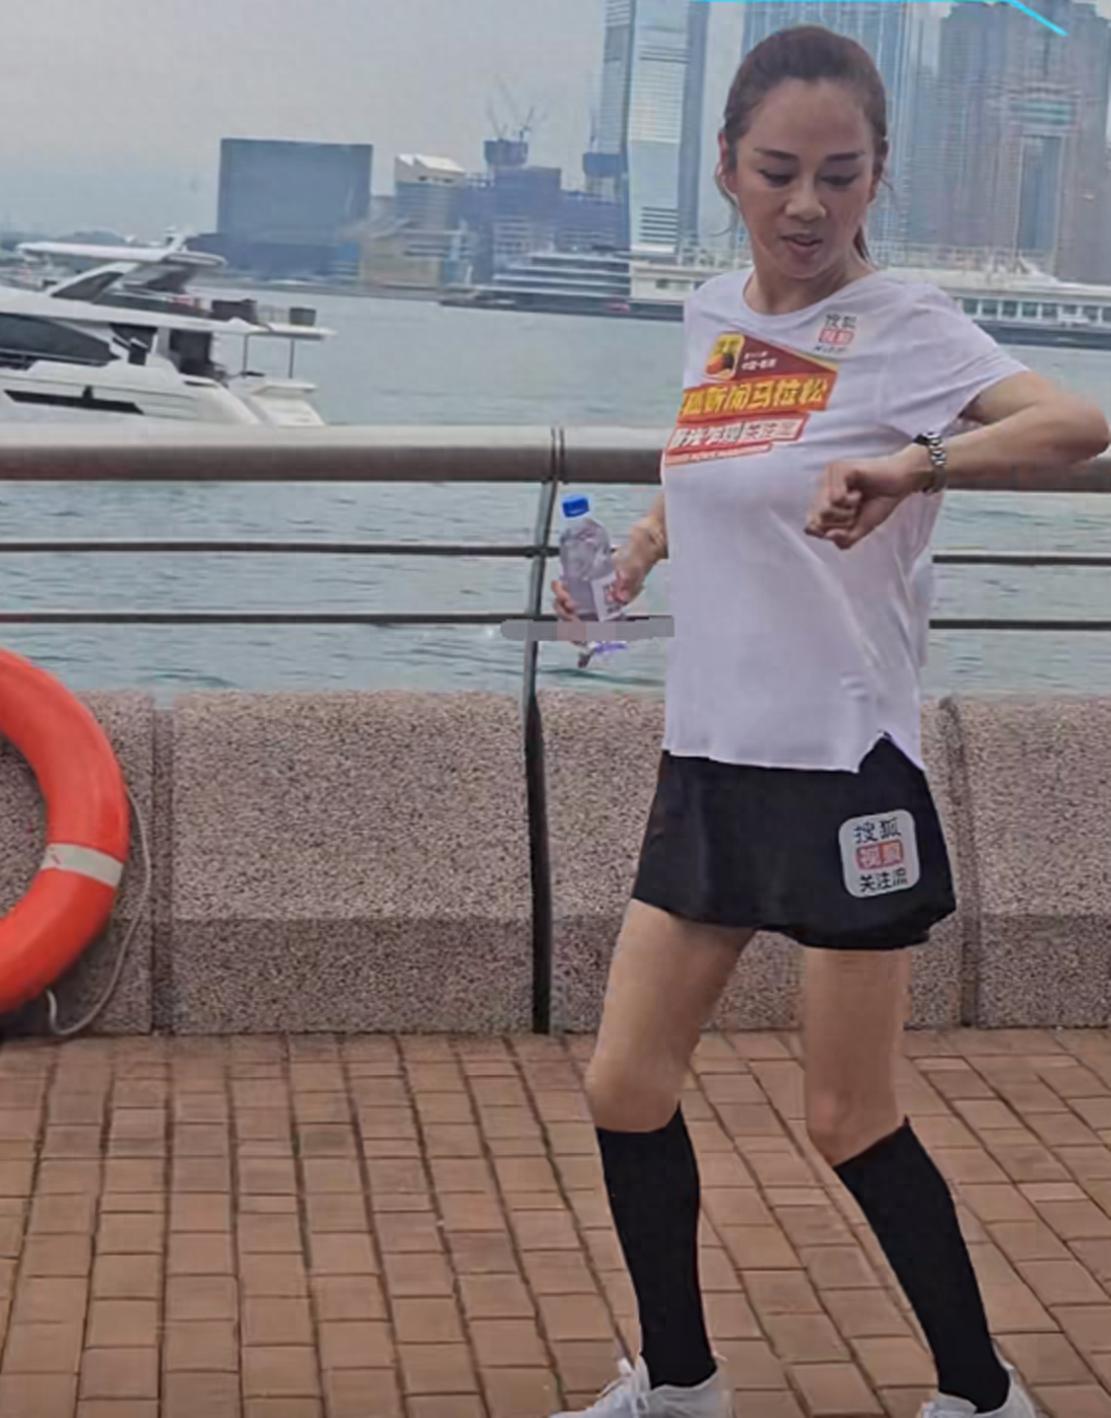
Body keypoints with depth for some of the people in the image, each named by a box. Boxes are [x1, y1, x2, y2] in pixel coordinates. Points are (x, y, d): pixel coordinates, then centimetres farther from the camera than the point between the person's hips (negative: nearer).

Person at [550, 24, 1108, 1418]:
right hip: (707, 764, 6)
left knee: (850, 1122, 3)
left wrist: (909, 466, -44)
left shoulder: (902, 324, -12)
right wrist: (643, 544, 13)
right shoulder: (710, 315, 6)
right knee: (626, 1089, 8)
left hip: (842, 774, -6)